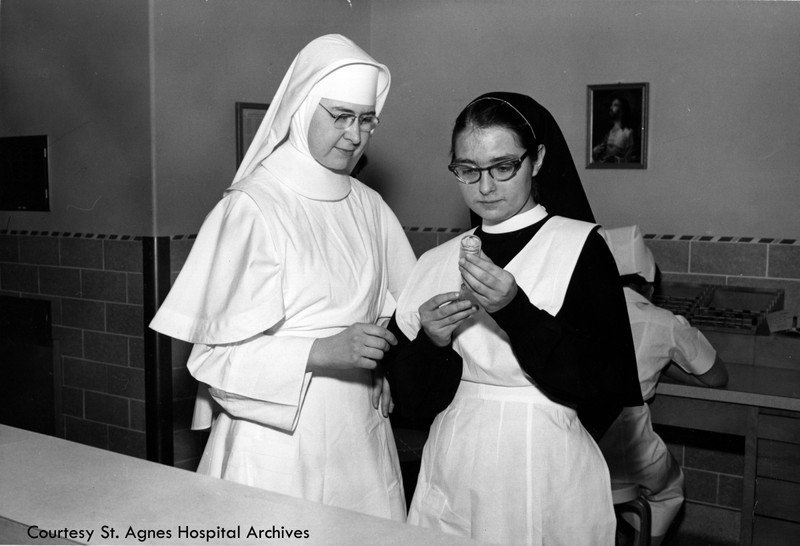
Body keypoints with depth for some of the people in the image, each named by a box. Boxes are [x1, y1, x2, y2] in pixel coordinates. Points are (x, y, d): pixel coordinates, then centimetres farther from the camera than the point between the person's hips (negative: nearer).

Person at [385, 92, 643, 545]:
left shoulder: (580, 245, -8)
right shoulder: (437, 263, 3)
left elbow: (607, 384, -15)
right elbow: (411, 397, 3)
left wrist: (515, 311, -24)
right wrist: (431, 344, -17)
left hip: (547, 477, -3)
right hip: (452, 481, 4)